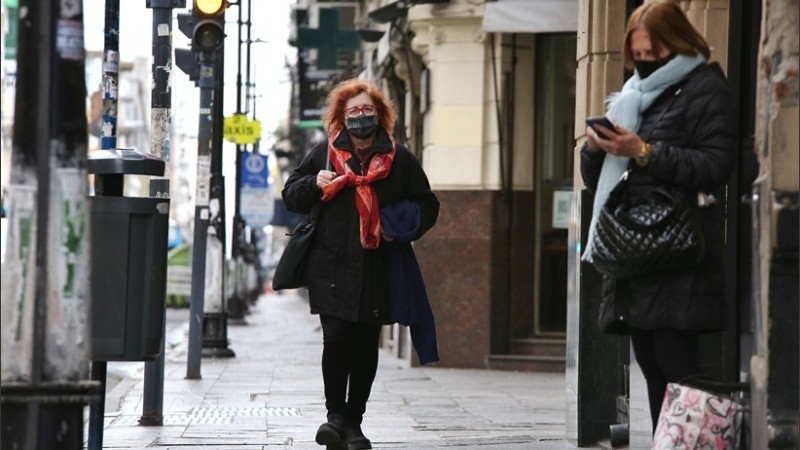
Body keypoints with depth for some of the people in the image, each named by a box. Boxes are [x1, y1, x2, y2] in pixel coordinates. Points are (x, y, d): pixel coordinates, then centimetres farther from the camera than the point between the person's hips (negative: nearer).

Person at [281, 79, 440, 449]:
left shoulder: (400, 160, 8)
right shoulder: (323, 154, 8)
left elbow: (426, 206, 14)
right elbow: (291, 195, 13)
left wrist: (407, 229, -5)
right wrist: (314, 184, -8)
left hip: (378, 270, 1)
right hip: (332, 267, -1)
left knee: (366, 347, 5)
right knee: (336, 339, -13)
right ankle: (336, 415, -3)